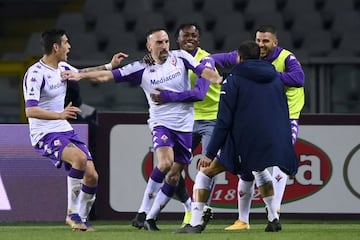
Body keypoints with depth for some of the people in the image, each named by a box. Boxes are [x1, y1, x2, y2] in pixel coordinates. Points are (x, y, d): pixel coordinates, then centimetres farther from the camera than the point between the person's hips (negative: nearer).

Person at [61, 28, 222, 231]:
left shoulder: (180, 57, 3)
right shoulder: (141, 69, -1)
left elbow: (202, 70, -8)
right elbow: (109, 75, -3)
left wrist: (218, 79, -28)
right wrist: (81, 75, -12)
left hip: (185, 126, 2)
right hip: (161, 123, -2)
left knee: (174, 176, 0)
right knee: (165, 162, -27)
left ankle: (151, 217, 10)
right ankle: (143, 210, -17)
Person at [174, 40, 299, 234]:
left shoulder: (233, 81, -2)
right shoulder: (275, 79, 14)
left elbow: (223, 122, -7)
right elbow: (284, 114, 17)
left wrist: (210, 153, -4)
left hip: (242, 144, -5)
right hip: (273, 144, 5)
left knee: (205, 173, 9)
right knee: (260, 171, 37)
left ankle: (195, 223, -2)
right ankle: (273, 219, 27)